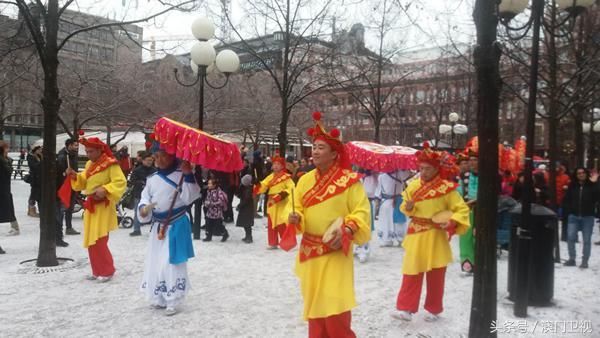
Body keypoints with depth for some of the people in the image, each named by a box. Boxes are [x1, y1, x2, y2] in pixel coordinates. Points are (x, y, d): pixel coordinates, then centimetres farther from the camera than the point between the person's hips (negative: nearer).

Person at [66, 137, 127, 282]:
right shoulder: (89, 164, 13)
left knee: (99, 240, -8)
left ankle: (107, 271, 6)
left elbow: (121, 182, -20)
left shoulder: (110, 164, -13)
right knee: (91, 240, 11)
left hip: (103, 207, -8)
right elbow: (84, 183, 16)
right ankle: (97, 271, 22)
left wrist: (105, 190, -31)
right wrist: (75, 176, -1)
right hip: (91, 206, 8)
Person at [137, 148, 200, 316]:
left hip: (176, 226, -6)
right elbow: (145, 198, 6)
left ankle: (172, 301, 6)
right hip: (158, 226, 6)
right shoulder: (152, 179, 7)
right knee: (155, 262, 12)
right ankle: (158, 298, 27)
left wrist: (189, 175, -30)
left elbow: (189, 197, -19)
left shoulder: (181, 175, -8)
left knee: (172, 263, -5)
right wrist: (143, 208, -16)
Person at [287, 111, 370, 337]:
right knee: (313, 304, 15)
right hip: (310, 252, 5)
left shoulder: (348, 180, -10)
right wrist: (296, 219, -12)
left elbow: (362, 212, -9)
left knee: (335, 308, -7)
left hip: (335, 253, -5)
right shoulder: (305, 179, 5)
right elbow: (298, 208, 9)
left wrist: (346, 231, -22)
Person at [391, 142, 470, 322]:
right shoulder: (414, 185, 2)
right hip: (416, 235, 3)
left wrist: (452, 222, -23)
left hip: (435, 237, -3)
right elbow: (406, 208, 14)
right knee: (411, 273, 2)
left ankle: (434, 309, 23)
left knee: (436, 276, 8)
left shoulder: (446, 188, -9)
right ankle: (405, 308, 6)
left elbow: (462, 209, -6)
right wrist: (408, 207, -10)